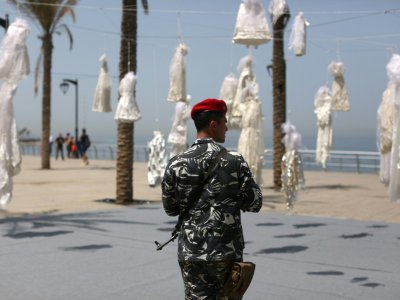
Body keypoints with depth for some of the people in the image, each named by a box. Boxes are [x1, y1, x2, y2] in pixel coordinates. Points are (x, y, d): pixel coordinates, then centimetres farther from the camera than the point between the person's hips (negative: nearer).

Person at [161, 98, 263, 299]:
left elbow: (170, 208, 5)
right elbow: (254, 204, -4)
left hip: (190, 252, 2)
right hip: (226, 252, -2)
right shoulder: (234, 161, -9)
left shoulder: (176, 164, -3)